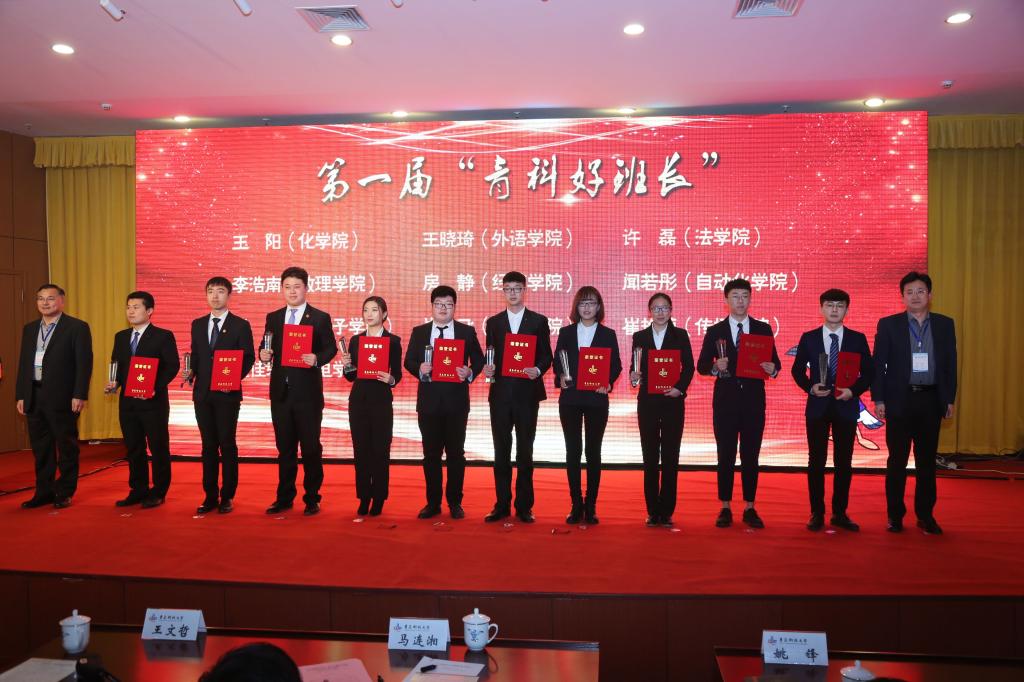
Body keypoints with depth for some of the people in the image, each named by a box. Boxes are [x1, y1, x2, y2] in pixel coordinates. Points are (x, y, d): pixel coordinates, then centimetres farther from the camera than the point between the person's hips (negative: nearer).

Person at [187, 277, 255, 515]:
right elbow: (195, 356, 16)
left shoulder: (240, 325, -1)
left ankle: (227, 497, 9)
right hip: (202, 393, 4)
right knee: (208, 445, 9)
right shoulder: (198, 324, 13)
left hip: (227, 394, -4)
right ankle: (210, 496, 16)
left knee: (227, 444, 0)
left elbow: (248, 357, -3)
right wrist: (191, 372, -2)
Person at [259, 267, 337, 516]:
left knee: (311, 447, 3)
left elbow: (331, 348, -2)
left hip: (308, 392, -3)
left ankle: (312, 498, 14)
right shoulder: (273, 318, 11)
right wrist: (264, 354, -10)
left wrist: (317, 359, -21)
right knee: (285, 447, 12)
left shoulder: (320, 318, 0)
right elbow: (267, 349, 12)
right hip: (281, 391, 4)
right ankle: (284, 497, 22)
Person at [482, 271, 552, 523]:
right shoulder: (493, 322, 10)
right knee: (501, 450, 6)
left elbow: (546, 355, 3)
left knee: (525, 450, 4)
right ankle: (502, 505, 14)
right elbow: (490, 356, 11)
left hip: (527, 393, -2)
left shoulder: (539, 321, 4)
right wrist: (487, 368, -10)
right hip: (500, 393, 2)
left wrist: (538, 370, -16)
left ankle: (524, 506, 13)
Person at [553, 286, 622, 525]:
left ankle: (591, 507, 12)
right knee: (573, 451, 3)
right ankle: (576, 505, 12)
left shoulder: (608, 334, 5)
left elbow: (616, 365, 3)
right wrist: (561, 377, -12)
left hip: (597, 399, -1)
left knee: (593, 451, 4)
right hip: (570, 399, 1)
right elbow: (556, 362, 7)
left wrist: (608, 383, -14)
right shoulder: (566, 332, 8)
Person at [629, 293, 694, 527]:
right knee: (650, 457, 4)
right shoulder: (640, 337, 8)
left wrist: (680, 388, -12)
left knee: (670, 457, 0)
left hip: (672, 401, -1)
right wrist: (634, 376, -15)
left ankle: (666, 512, 7)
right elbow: (636, 368, 7)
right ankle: (652, 511, 11)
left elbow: (689, 367, 3)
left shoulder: (680, 335, 6)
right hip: (648, 402, 1)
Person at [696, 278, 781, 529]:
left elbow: (774, 362, 6)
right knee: (725, 456, 4)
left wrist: (772, 368, -17)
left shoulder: (763, 329, 7)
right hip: (725, 400, -1)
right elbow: (702, 366, 2)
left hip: (754, 400, 1)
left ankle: (750, 509, 15)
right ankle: (725, 508, 13)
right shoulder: (715, 331, 4)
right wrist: (716, 367, -19)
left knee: (751, 456, 6)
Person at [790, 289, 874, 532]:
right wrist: (810, 387, -11)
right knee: (816, 461, 3)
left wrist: (853, 390, -11)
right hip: (817, 406, -1)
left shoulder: (858, 339, 3)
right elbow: (798, 370, 6)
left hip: (846, 407, 1)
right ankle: (817, 513, 13)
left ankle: (840, 513, 18)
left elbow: (868, 372, 5)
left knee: (844, 462, 6)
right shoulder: (808, 338, 2)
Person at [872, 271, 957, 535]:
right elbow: (879, 364, -1)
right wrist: (878, 399, -6)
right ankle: (895, 515, 14)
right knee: (897, 460, 5)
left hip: (931, 400, 2)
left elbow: (950, 363, 8)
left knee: (927, 461, 8)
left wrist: (949, 399, 4)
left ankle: (925, 515, 18)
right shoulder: (888, 324, 0)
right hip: (899, 400, -2)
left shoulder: (945, 324, 7)